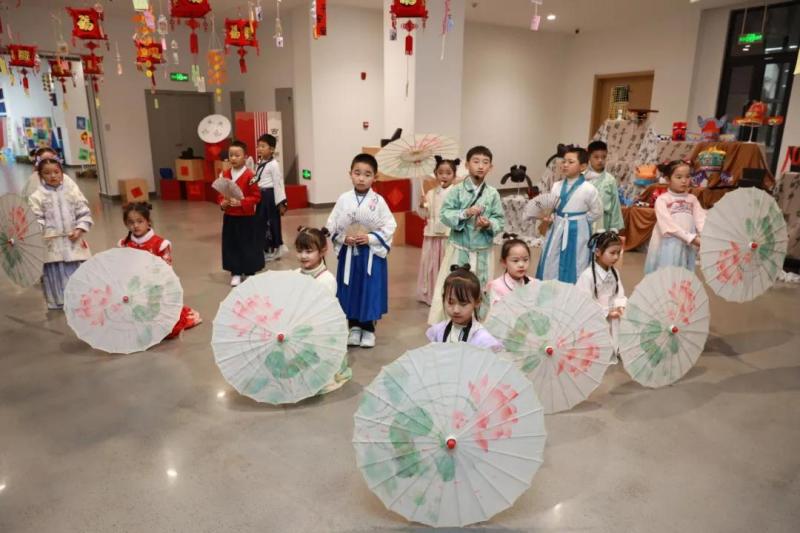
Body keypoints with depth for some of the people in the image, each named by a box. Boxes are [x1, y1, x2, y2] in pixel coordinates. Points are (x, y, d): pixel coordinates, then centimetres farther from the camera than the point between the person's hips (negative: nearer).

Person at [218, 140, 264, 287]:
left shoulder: (250, 175, -12)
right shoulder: (225, 175, 5)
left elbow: (256, 197, -12)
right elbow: (220, 194, 13)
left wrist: (240, 203, -23)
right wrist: (222, 203, -7)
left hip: (247, 218, -5)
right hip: (230, 218, 5)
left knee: (248, 245, 4)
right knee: (232, 245, 10)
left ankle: (250, 272, 18)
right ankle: (236, 273, 22)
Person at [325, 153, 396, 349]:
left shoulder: (378, 201, -7)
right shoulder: (343, 199, -3)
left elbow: (390, 226, -6)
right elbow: (331, 225, 2)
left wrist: (370, 238, -16)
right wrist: (343, 238, -13)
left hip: (371, 253, -1)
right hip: (348, 252, 2)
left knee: (370, 290, 5)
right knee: (350, 289, 9)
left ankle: (368, 329, 22)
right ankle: (354, 327, 27)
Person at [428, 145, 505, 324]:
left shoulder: (493, 193, 0)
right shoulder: (457, 190, -4)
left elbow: (501, 220, 1)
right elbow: (445, 214, -9)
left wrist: (489, 224, -19)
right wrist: (465, 213, -22)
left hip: (484, 250, 2)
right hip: (459, 248, -2)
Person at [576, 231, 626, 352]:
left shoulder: (615, 273, 1)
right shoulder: (587, 275, -22)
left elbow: (620, 295, 3)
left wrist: (620, 307, -19)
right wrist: (606, 313, -20)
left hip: (611, 323, 6)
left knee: (610, 350, 14)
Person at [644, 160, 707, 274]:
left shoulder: (692, 199, 12)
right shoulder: (662, 199, -4)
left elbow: (700, 219, -1)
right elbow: (668, 225, -14)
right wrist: (691, 238, -21)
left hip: (687, 247, 4)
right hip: (667, 247, -4)